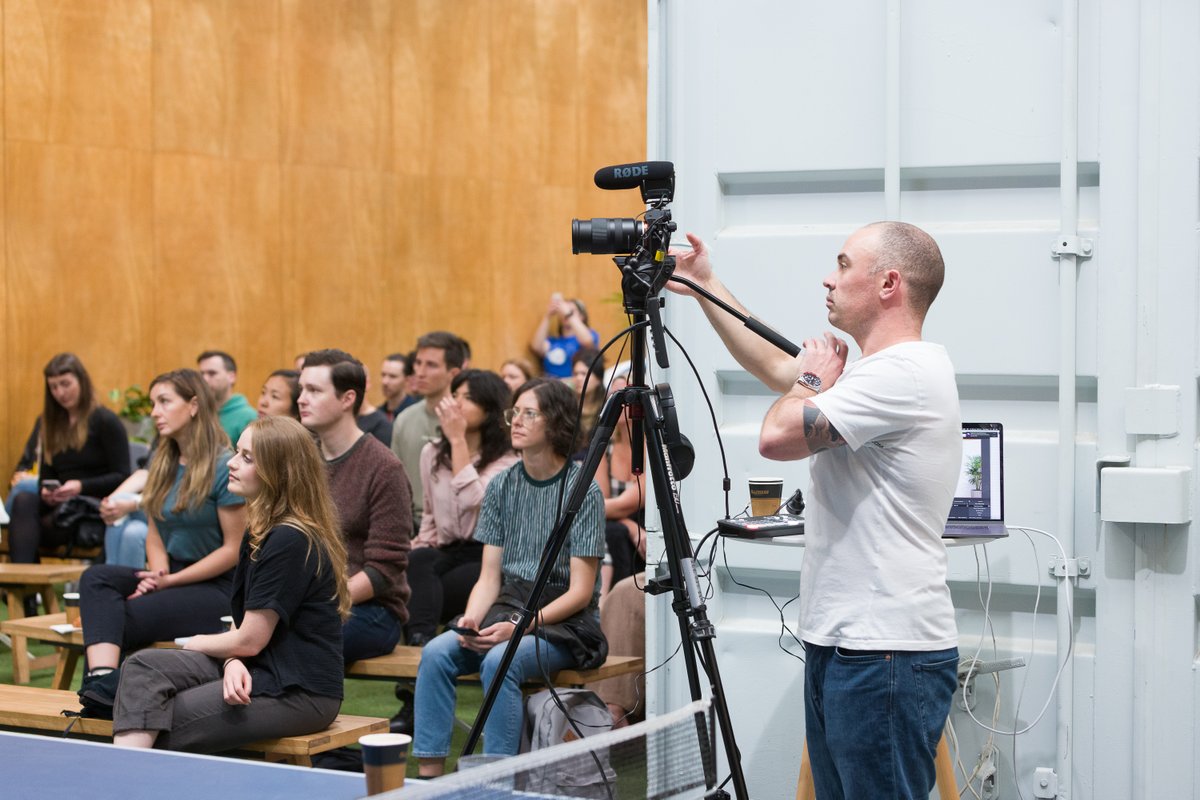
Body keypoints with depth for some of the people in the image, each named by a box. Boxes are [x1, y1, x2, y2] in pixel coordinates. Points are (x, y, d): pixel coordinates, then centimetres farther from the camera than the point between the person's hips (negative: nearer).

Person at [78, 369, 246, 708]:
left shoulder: (223, 467, -11)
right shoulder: (161, 464, 12)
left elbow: (234, 549, -12)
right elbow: (155, 534, 16)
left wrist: (170, 581, -14)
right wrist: (158, 572, -6)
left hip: (215, 587, -7)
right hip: (170, 576, 7)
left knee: (124, 619, -28)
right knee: (96, 577, -23)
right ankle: (103, 679, -42)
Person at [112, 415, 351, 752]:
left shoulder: (290, 541, -17)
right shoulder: (259, 533, 15)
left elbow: (250, 639, -15)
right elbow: (242, 622, 14)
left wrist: (197, 644, 5)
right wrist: (232, 661, -9)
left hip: (299, 692, -9)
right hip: (254, 672, 9)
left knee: (159, 730, -16)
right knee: (144, 667, -11)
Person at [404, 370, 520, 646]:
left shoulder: (507, 460, -3)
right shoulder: (432, 454, 16)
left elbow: (473, 500, -21)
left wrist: (458, 440, -17)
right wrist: (423, 544, 6)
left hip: (486, 559, -4)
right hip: (447, 554, 4)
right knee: (417, 560, -33)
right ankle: (420, 639, -49)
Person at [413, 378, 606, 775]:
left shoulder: (582, 489, -8)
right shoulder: (501, 486, 8)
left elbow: (581, 591, -11)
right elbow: (490, 576, 7)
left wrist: (522, 625, -22)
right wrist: (471, 620, -13)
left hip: (565, 622, -5)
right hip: (509, 605, 5)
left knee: (500, 661, -34)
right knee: (436, 653, -22)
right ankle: (429, 773, -22)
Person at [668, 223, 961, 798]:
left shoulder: (908, 371, -17)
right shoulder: (872, 369, 16)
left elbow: (778, 436, -22)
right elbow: (775, 368, 31)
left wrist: (813, 380, -2)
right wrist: (706, 287, 31)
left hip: (888, 656, -10)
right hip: (837, 643, 10)